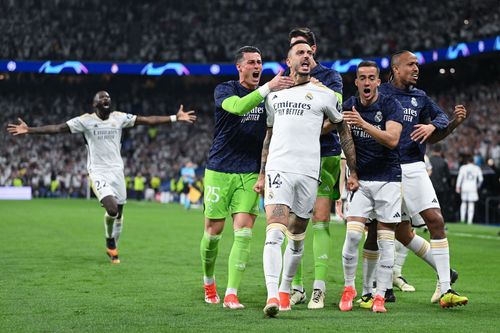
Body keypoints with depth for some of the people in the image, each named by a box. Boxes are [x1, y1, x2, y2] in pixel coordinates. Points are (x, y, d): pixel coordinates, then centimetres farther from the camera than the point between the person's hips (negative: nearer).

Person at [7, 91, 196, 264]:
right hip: (98, 172, -4)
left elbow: (147, 120, 1)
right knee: (112, 209, -21)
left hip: (117, 170, 4)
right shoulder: (85, 120, -6)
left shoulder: (120, 118, 3)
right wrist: (29, 130, -17)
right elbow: (58, 128, -9)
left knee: (119, 212, 7)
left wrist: (175, 118, -4)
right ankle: (109, 240, 9)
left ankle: (113, 248, 28)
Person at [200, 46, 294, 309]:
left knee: (243, 232, -9)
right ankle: (208, 282, 28)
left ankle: (231, 294, -7)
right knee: (213, 231, 3)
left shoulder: (268, 95, 8)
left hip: (250, 174, 3)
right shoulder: (224, 90, -5)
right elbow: (238, 107, -27)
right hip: (219, 171, -2)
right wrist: (268, 88, -35)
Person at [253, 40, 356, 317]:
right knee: (275, 234, -16)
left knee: (297, 238, 7)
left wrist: (354, 172, 11)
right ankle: (272, 295, -23)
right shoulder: (274, 94, 15)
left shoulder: (325, 95, 7)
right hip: (278, 169, 0)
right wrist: (262, 174, 24)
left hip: (308, 172, 0)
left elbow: (344, 133, 14)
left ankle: (285, 290, 24)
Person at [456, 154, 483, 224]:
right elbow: (480, 179, 4)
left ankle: (462, 218, 10)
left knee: (464, 202, 16)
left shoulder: (463, 167, 2)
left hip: (464, 187, 1)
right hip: (473, 188, -1)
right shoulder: (477, 168, 3)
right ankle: (469, 221, -6)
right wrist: (478, 186, 19)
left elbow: (460, 177, -3)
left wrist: (458, 187, -1)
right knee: (471, 204, 0)